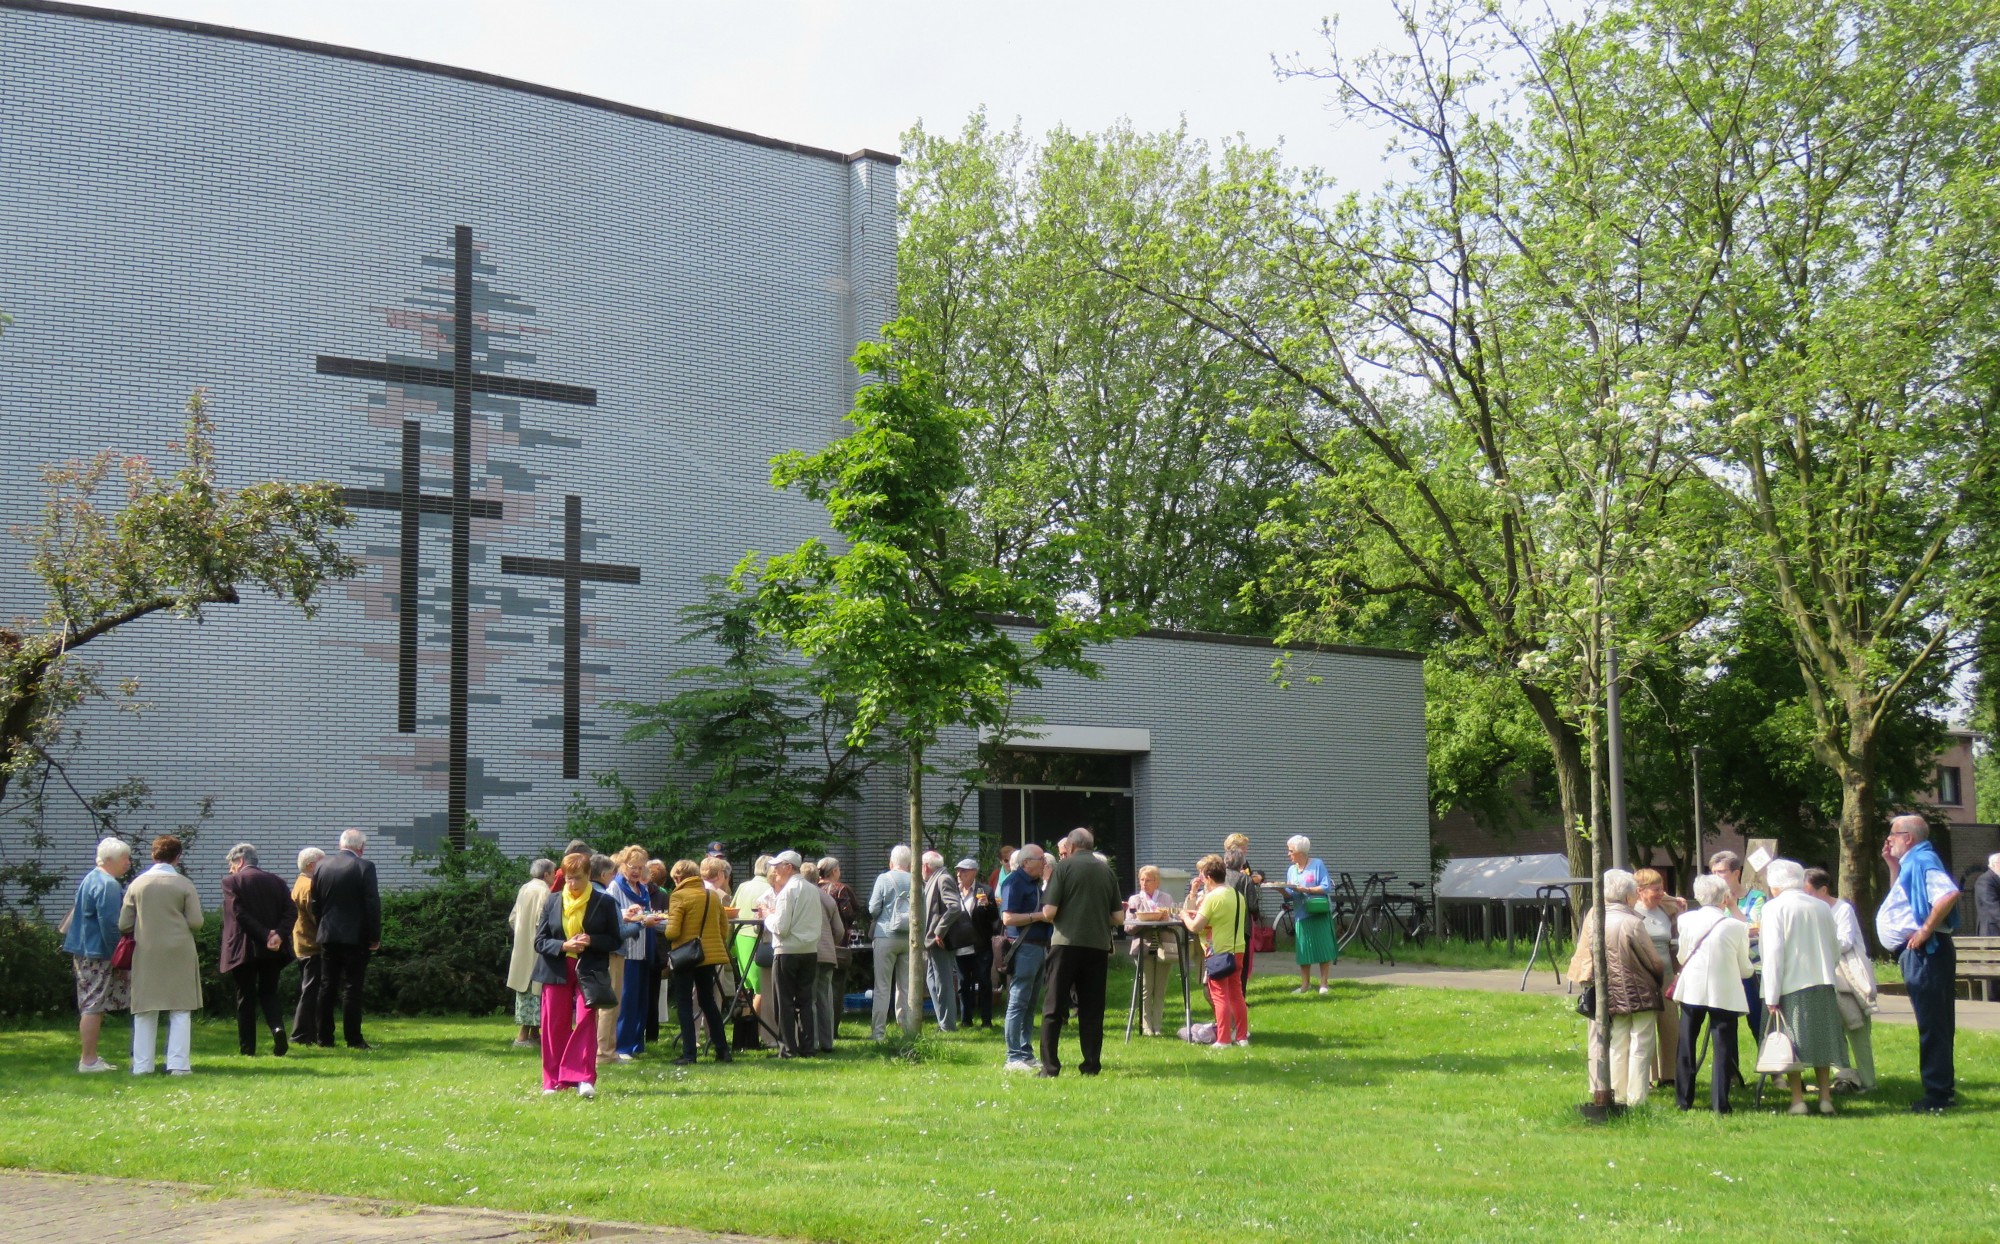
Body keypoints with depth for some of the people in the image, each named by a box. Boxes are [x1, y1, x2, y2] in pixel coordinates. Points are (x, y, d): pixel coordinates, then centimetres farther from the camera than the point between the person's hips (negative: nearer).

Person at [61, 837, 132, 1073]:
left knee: (93, 1006, 14)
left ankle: (88, 1057, 19)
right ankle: (88, 1060, -5)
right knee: (94, 1006, -7)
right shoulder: (107, 885, -17)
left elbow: (77, 911, 25)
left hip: (85, 951, 11)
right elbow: (109, 924, -21)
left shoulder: (91, 879, 16)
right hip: (97, 953, -11)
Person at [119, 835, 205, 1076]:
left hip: (146, 954, 2)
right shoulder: (185, 885, -5)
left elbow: (124, 925, 1)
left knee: (145, 1012, 9)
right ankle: (177, 1064, -3)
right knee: (180, 1011, 3)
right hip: (179, 954, -2)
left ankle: (141, 1065, 9)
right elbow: (196, 922, -7)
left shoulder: (137, 884, 1)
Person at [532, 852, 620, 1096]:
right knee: (554, 1026, 5)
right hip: (557, 971, 2)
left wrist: (591, 941, -15)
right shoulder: (552, 902, 6)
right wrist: (563, 946, -14)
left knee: (585, 1021, -13)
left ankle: (584, 1078, -14)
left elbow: (615, 939, 3)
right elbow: (539, 941, 5)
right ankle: (553, 1081, 14)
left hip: (589, 971, -2)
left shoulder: (604, 902, 1)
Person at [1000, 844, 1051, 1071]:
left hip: (1039, 948, 9)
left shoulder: (1035, 882, 18)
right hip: (1023, 948, -9)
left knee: (1029, 1005, 12)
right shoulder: (1014, 882, -11)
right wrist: (1039, 916, -18)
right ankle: (1014, 1058, -6)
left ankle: (1026, 1054, 16)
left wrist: (1051, 914, 11)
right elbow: (1008, 918, -19)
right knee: (1018, 1003, -7)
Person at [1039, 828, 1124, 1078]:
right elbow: (1118, 915, 7)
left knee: (1053, 1008, 2)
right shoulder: (1107, 871, 8)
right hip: (1098, 945, 3)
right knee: (1092, 1008, 10)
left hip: (1067, 942, -3)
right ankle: (1092, 1064, 8)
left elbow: (1049, 911, -8)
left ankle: (1050, 1066, -2)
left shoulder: (1064, 867, -3)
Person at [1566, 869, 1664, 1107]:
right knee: (1641, 1046, 0)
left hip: (1614, 995, 6)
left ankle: (1619, 1096, 16)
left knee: (1618, 1045, 13)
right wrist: (1661, 975, 11)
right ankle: (1637, 1099, 0)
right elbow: (1651, 960, -8)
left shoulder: (1594, 918, -3)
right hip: (1641, 993, -6)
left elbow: (1584, 955, 6)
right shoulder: (1632, 923, -19)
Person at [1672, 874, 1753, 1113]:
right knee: (1723, 1048, 4)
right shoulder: (1736, 927, -11)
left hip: (1691, 990, 3)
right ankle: (1719, 1103, 0)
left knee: (1686, 1046, 14)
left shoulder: (1685, 920, -4)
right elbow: (1745, 968, -1)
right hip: (1725, 992, -3)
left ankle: (1683, 1100, 17)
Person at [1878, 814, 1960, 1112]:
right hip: (1918, 954, 11)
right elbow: (1900, 897, 31)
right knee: (1936, 1024, 14)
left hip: (1924, 952, -11)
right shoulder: (1912, 863, 17)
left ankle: (1938, 1095, -6)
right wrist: (1893, 865, 20)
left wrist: (1926, 930, -25)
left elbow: (1949, 894, -30)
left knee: (1933, 1025, -8)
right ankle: (1942, 1090, 20)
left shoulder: (1922, 861, -15)